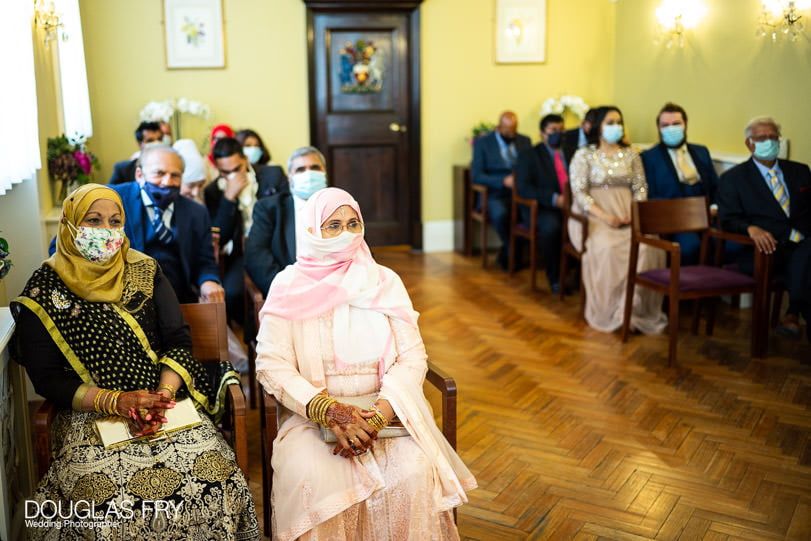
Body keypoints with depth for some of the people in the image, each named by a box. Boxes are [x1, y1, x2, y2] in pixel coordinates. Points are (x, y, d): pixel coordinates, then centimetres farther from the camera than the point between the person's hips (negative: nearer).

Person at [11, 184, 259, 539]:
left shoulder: (144, 271, 9)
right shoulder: (43, 291, 2)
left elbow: (178, 340, 6)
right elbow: (47, 379, -1)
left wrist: (163, 394, -13)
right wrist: (116, 402, -14)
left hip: (164, 403, 2)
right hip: (89, 416, -1)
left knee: (217, 483, -23)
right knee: (106, 496, -31)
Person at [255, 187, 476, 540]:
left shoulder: (385, 282, 7)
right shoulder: (289, 288, 2)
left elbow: (412, 356, 0)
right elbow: (271, 366, -5)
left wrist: (378, 415, -17)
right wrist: (329, 411, -19)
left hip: (384, 410, 2)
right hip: (311, 415, -1)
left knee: (414, 474, -26)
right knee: (313, 479, -30)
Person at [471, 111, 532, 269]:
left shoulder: (525, 141, 16)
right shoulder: (482, 143, 3)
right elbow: (476, 175, -5)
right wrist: (503, 181, -18)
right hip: (496, 193, -3)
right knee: (500, 214, -38)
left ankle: (507, 253, -10)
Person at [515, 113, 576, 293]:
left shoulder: (572, 153, 19)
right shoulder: (529, 155, 5)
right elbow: (523, 188, -8)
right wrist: (553, 199, -21)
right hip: (541, 209, -4)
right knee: (551, 226, -37)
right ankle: (555, 278, -20)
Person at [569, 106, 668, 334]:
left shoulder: (631, 154, 17)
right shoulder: (584, 155, 5)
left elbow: (640, 188, 11)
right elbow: (579, 192, -5)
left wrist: (634, 214, -9)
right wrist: (603, 216, -17)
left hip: (628, 217, 3)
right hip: (594, 217, -3)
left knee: (648, 246, -27)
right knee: (606, 248, -34)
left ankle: (637, 308, -19)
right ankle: (609, 310, -22)